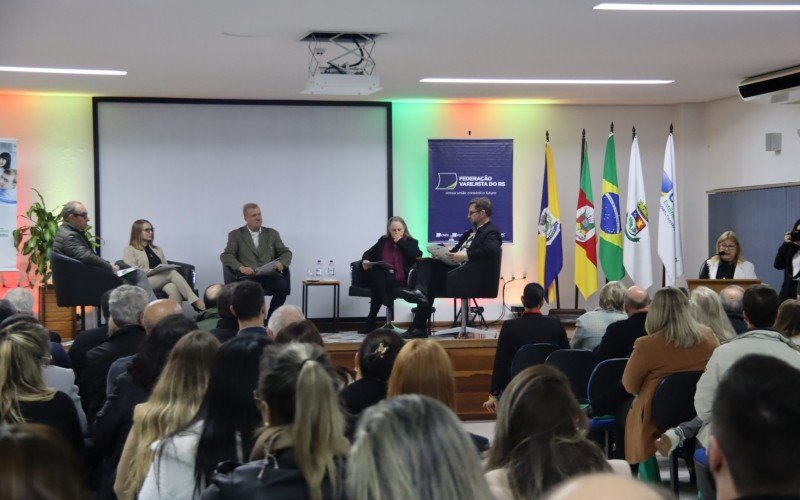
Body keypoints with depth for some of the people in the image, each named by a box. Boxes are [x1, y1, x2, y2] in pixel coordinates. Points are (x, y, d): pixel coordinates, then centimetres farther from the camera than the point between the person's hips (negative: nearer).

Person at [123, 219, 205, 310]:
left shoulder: (158, 249, 28)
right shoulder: (129, 250, 10)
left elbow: (166, 266, 23)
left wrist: (165, 269, -3)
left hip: (162, 281, 5)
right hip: (144, 283, -5)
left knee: (173, 288, -34)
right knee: (172, 272, -32)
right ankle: (194, 301, -42)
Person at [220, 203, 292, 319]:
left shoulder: (272, 233, 23)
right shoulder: (236, 235, 16)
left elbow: (286, 252, 21)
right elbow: (226, 256, 6)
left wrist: (282, 263, -4)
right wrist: (240, 267, -13)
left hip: (269, 274, 2)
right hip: (248, 275, -2)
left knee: (283, 285, -32)